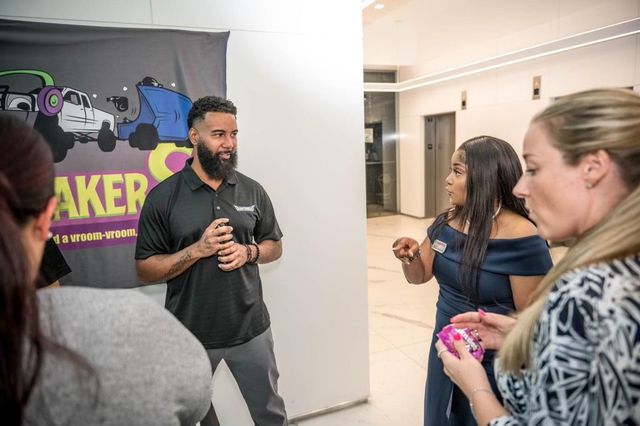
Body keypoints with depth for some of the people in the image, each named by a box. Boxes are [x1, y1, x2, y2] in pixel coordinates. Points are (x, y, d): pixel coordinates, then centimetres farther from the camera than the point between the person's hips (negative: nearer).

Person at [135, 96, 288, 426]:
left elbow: (274, 246, 9)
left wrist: (248, 252, -12)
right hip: (190, 333, -1)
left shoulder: (252, 190, -1)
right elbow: (145, 270, -7)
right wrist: (197, 250, -21)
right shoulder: (162, 197, -10)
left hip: (250, 329, 2)